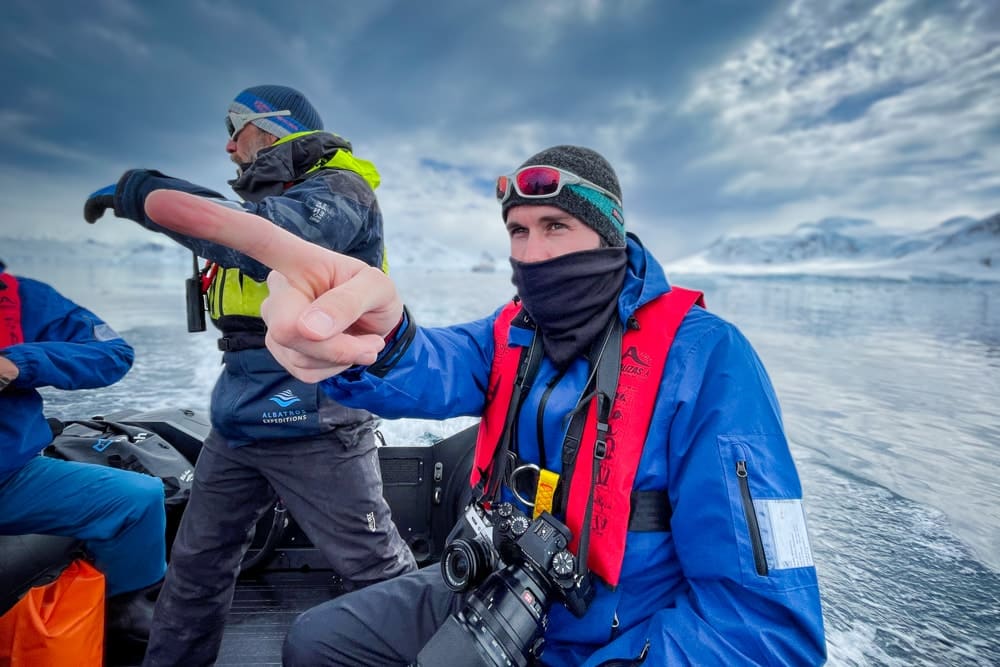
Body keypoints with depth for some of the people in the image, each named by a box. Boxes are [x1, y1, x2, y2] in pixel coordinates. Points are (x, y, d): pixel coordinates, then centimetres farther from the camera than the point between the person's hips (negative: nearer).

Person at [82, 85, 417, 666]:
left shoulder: (337, 191, -10)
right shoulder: (269, 195, 20)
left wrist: (138, 192, -18)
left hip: (312, 420, -9)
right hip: (238, 418, 9)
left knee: (376, 566, 2)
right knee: (197, 563, 20)